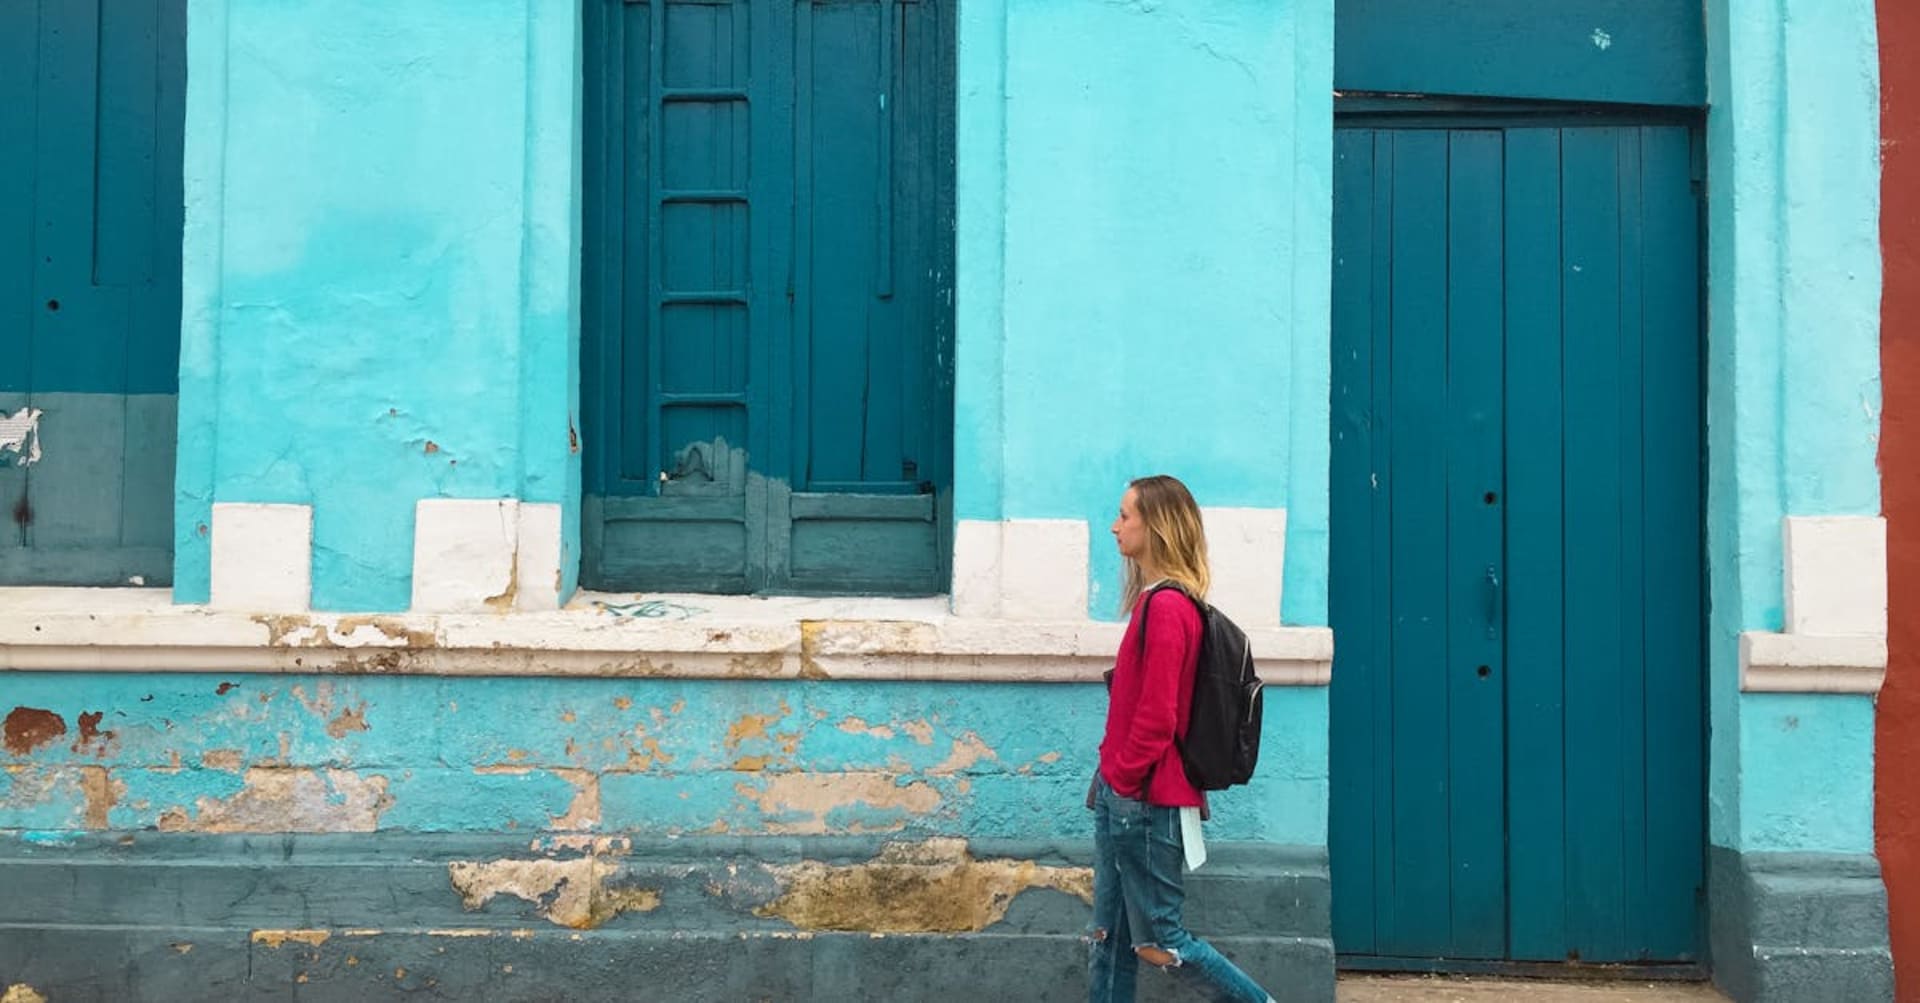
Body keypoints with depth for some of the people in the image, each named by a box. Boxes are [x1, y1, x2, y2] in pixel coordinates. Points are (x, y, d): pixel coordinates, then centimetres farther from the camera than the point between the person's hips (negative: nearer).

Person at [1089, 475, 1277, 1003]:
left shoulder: (1166, 606, -19)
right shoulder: (1156, 599, 10)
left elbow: (1156, 715, -21)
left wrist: (1122, 780, -11)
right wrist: (1109, 778, 13)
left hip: (1145, 802, -9)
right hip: (1123, 798, 9)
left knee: (1159, 942, 3)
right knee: (1110, 936, 13)